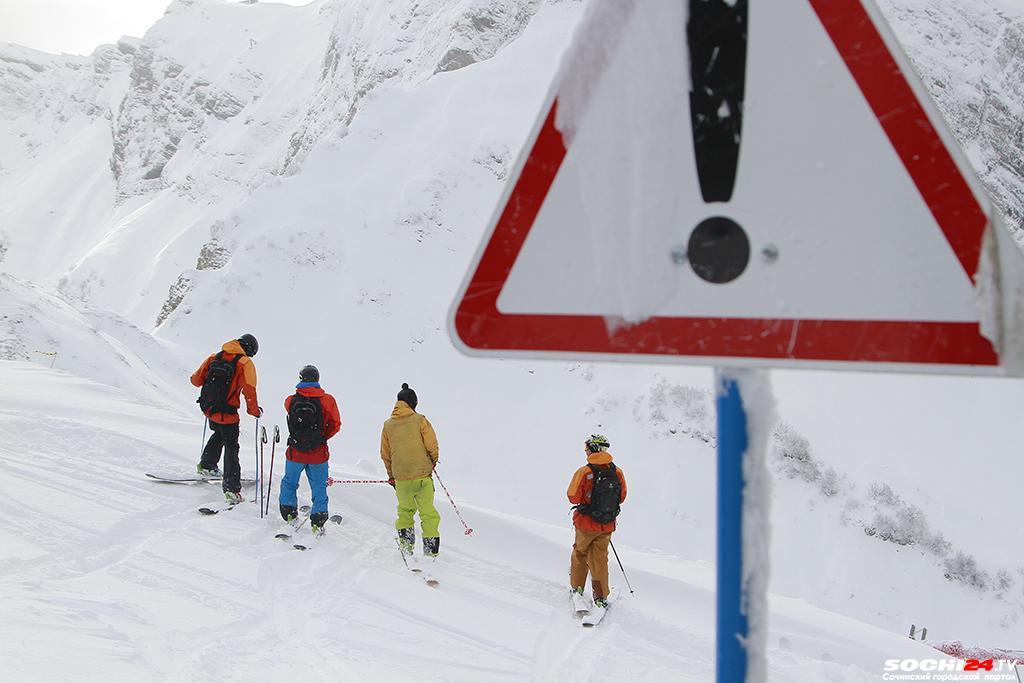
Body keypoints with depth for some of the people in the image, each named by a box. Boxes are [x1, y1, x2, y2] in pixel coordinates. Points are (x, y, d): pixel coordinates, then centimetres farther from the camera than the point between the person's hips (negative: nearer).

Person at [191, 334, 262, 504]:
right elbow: (249, 391, -18)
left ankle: (206, 466, 40)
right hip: (226, 412, -5)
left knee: (219, 434, 34)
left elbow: (196, 380, 10)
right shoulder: (245, 363, -8)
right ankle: (231, 489, 1)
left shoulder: (215, 357, 9)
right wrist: (254, 410, -4)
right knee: (231, 447, 5)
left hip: (207, 406, 6)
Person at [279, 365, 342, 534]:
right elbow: (336, 425, -2)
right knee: (319, 487, 11)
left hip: (295, 452, 1)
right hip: (318, 454, -1)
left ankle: (289, 513, 28)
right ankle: (318, 519, 9)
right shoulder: (327, 400, -11)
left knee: (289, 482, 23)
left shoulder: (291, 400, -9)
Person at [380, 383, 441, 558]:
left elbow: (385, 454, 12)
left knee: (405, 510, 22)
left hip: (401, 478, 3)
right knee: (428, 513, 6)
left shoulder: (388, 424, 7)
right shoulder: (419, 420, -4)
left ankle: (406, 542, 13)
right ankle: (430, 550, 4)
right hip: (423, 475, -3)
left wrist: (392, 476, 23)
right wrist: (433, 462, 13)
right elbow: (432, 445, -8)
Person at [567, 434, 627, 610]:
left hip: (586, 523, -3)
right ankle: (601, 597, 14)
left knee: (580, 553, 20)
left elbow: (574, 498, -14)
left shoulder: (584, 472, -18)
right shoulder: (617, 473, -5)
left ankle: (577, 588, 31)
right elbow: (622, 497, 5)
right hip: (607, 525, 3)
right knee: (600, 559, 14)